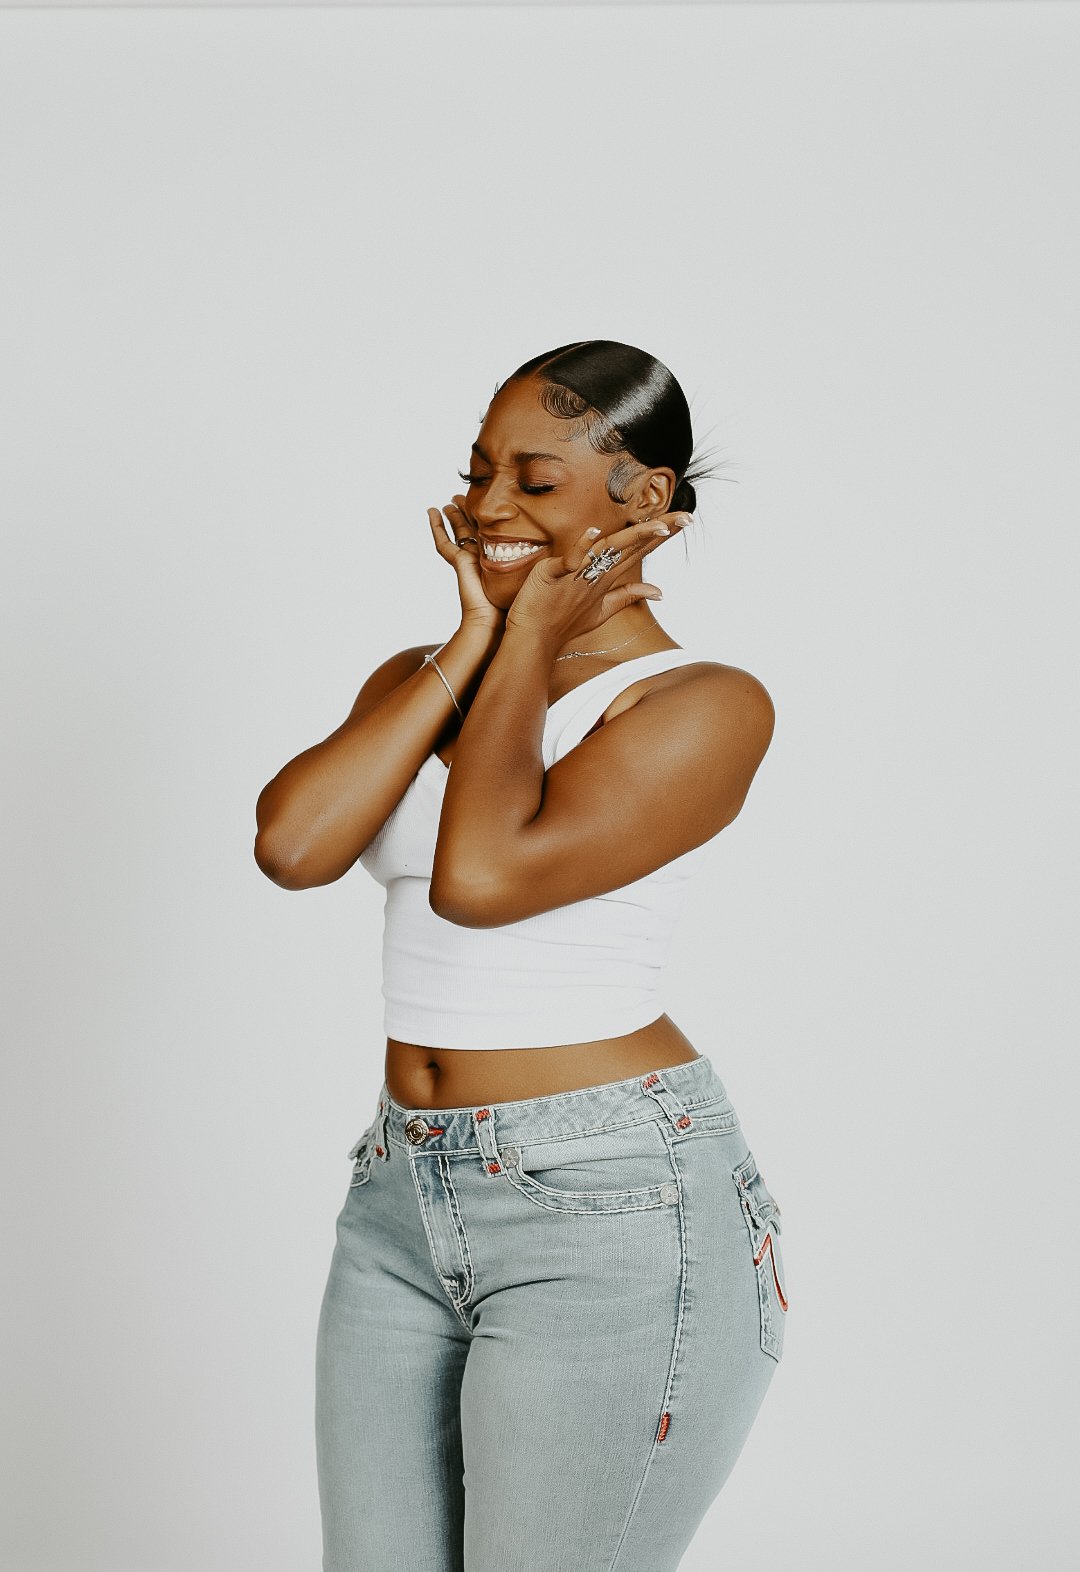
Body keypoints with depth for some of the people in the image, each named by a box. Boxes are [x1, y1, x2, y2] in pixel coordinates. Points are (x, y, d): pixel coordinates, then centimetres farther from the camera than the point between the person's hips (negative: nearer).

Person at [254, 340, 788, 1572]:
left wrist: (533, 643, -11)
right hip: (402, 1198, 7)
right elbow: (292, 846, -8)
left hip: (611, 1206, -7)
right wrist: (475, 642, -4)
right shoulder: (419, 679, 11)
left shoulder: (705, 706, -9)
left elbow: (485, 875, -23)